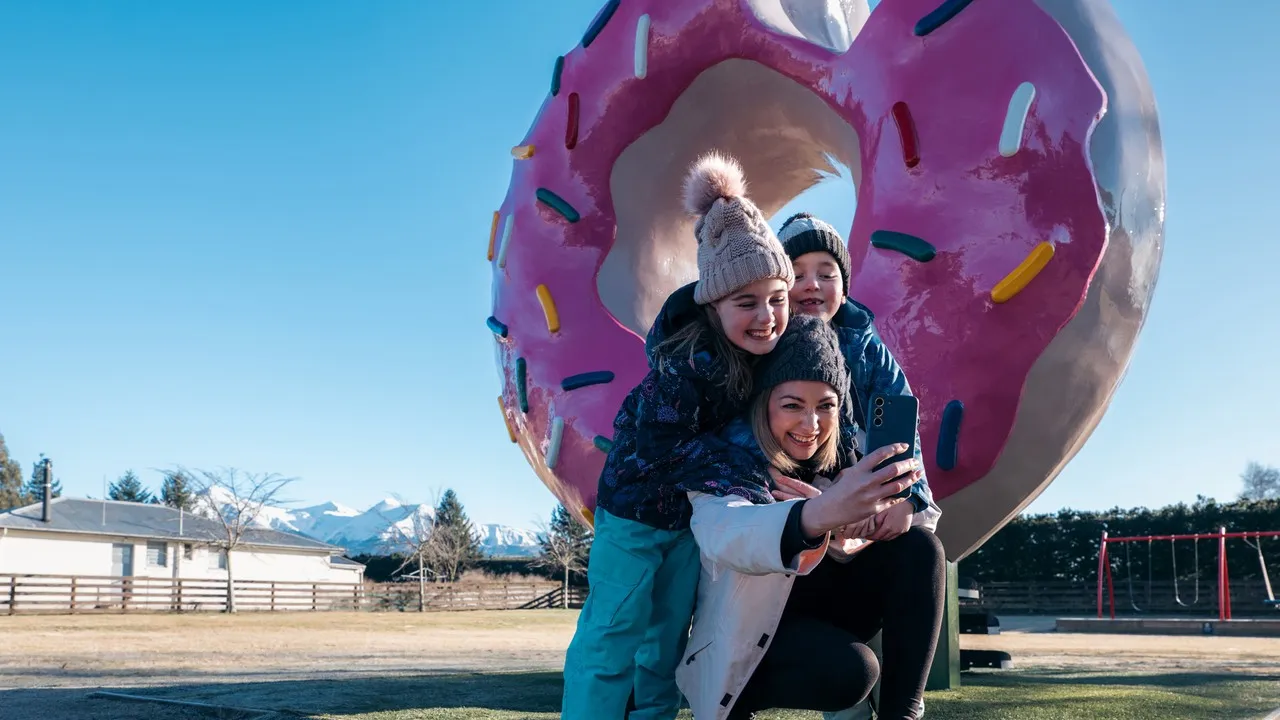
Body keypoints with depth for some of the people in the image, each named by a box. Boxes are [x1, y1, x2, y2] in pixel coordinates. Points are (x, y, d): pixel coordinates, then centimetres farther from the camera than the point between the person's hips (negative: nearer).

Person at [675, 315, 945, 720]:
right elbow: (725, 536, -44)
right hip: (749, 639, -6)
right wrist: (819, 514, -64)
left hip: (821, 609, 6)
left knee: (919, 547, -14)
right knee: (849, 670, -33)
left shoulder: (838, 457, -3)